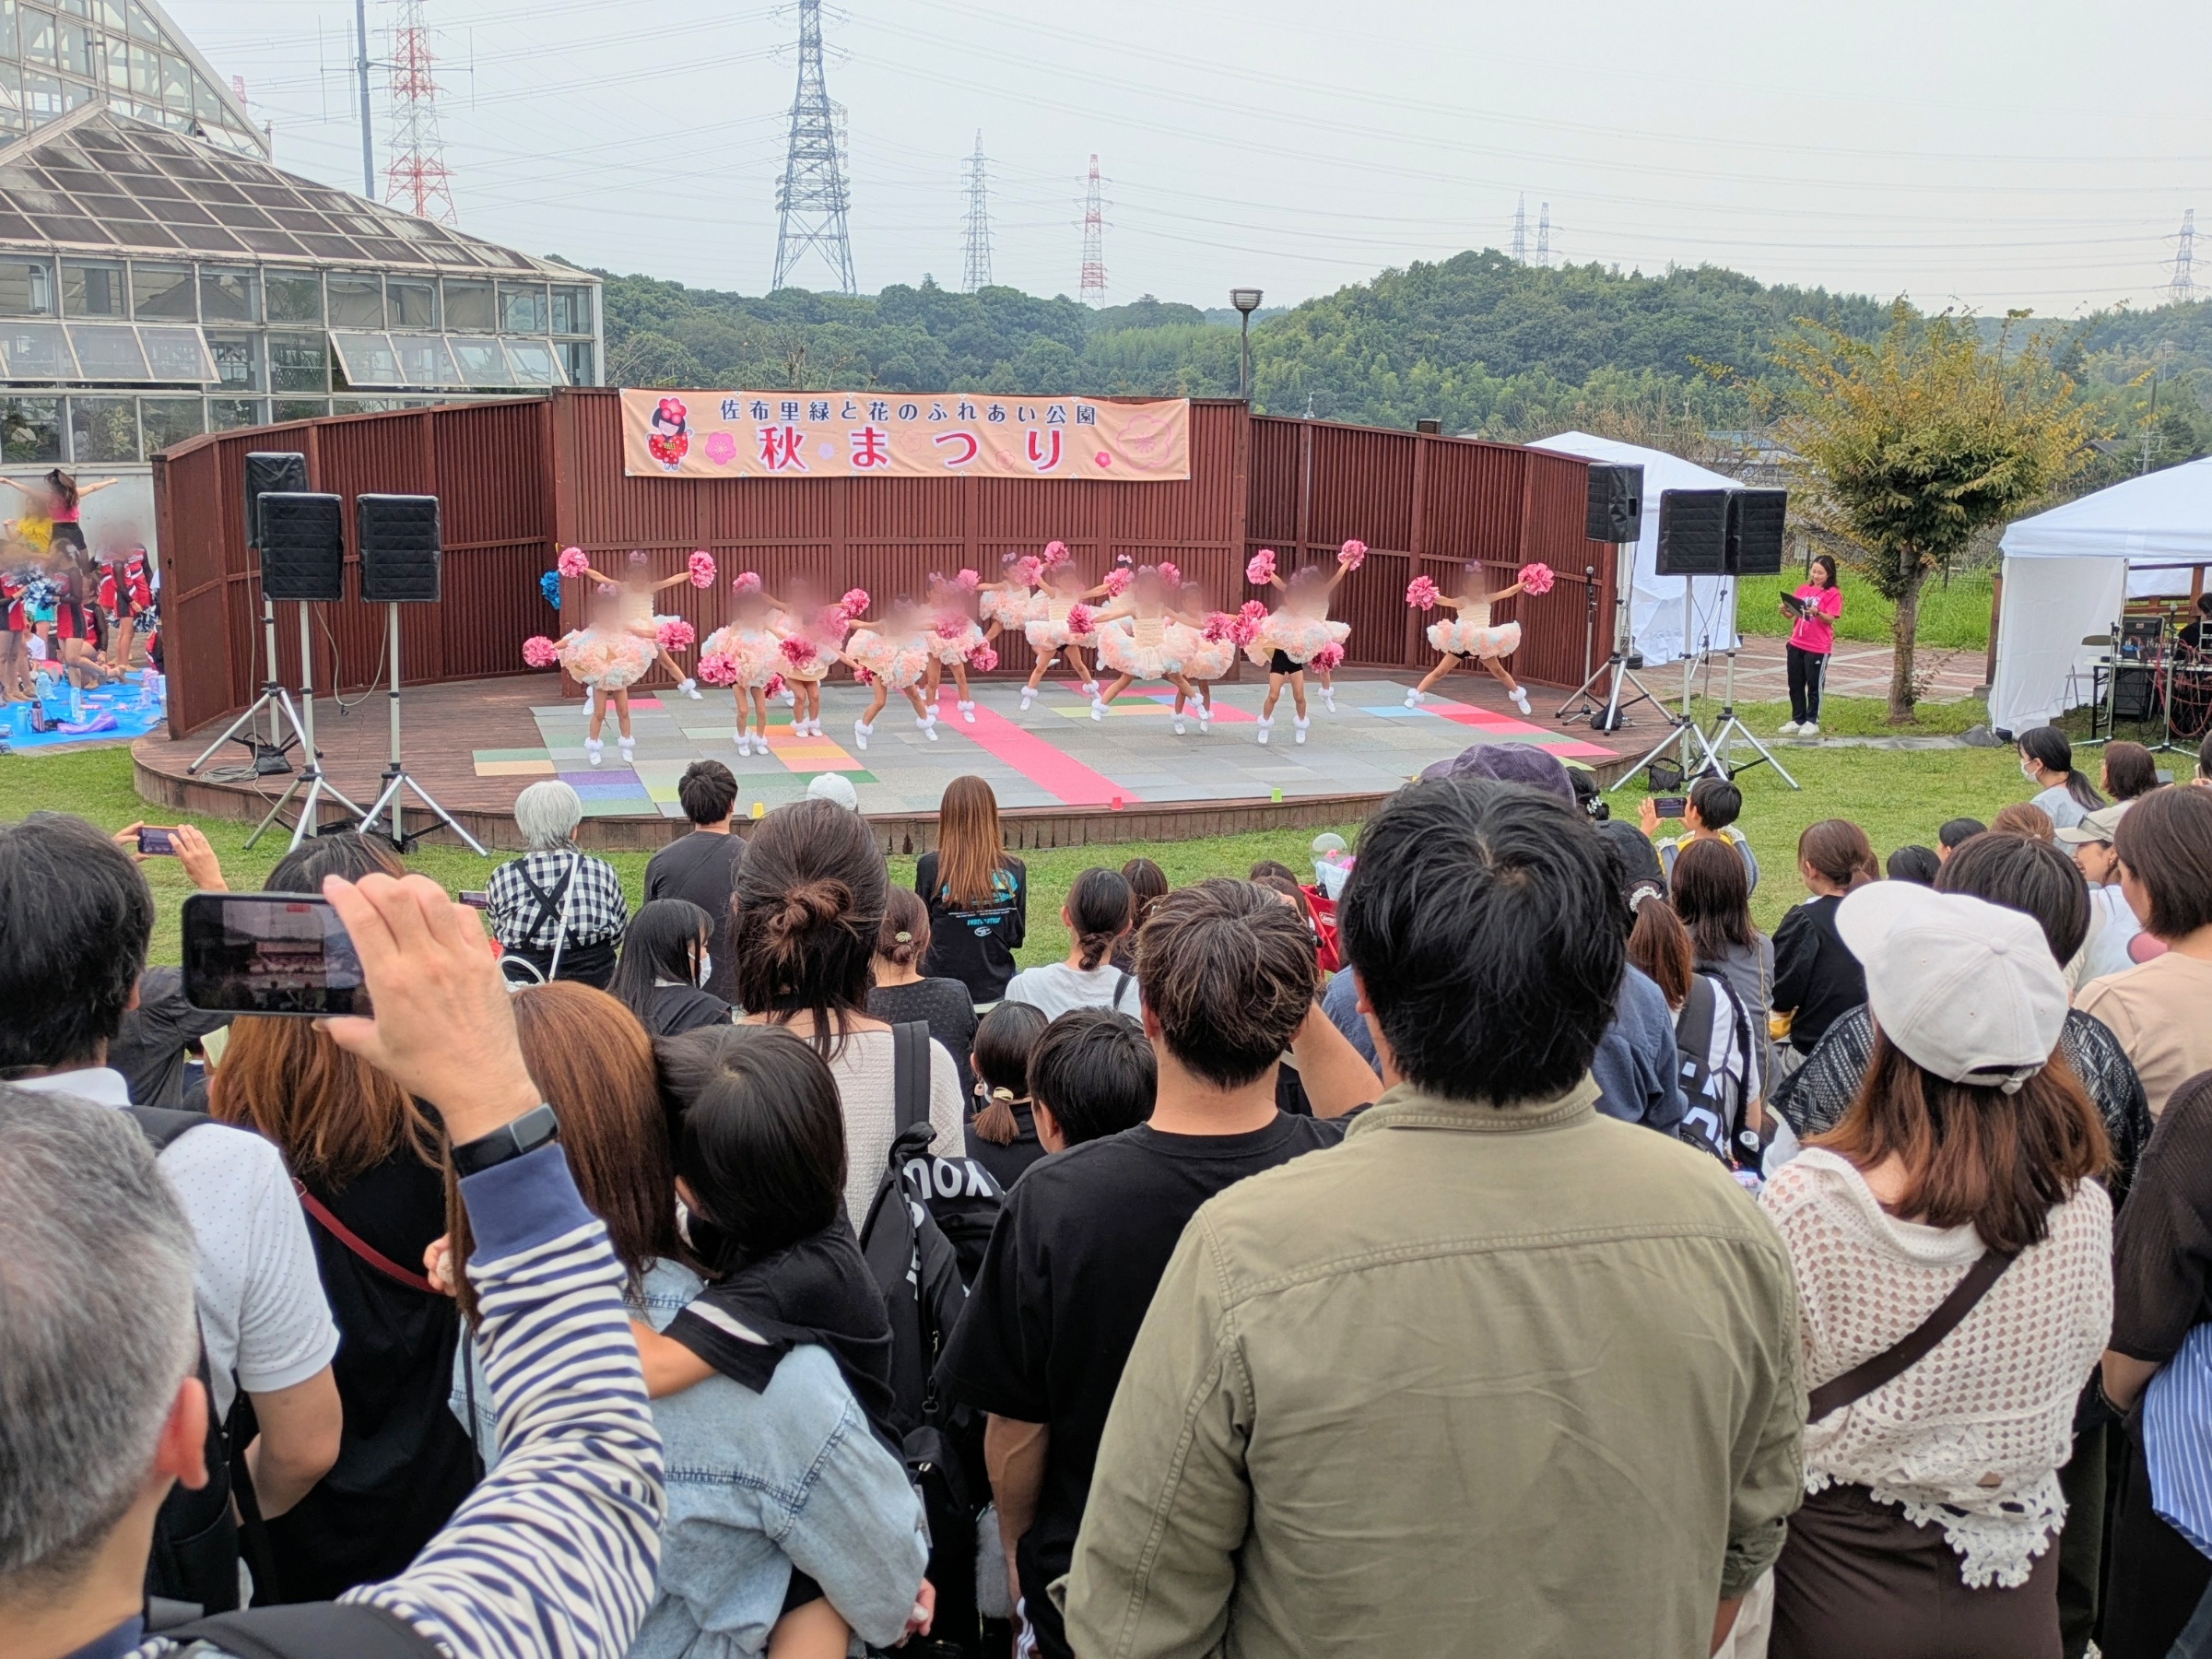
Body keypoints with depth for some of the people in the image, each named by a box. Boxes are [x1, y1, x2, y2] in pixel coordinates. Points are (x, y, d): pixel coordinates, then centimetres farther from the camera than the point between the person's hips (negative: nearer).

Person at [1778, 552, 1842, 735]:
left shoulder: (1833, 593, -7)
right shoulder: (1803, 588, 9)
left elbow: (1830, 619, -16)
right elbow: (1793, 613, 11)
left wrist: (1816, 613, -33)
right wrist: (1785, 611, -11)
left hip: (1818, 647, -6)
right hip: (1796, 643, 6)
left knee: (1814, 685, 2)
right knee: (1795, 684, 9)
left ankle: (1812, 722, 11)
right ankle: (1797, 720, 19)